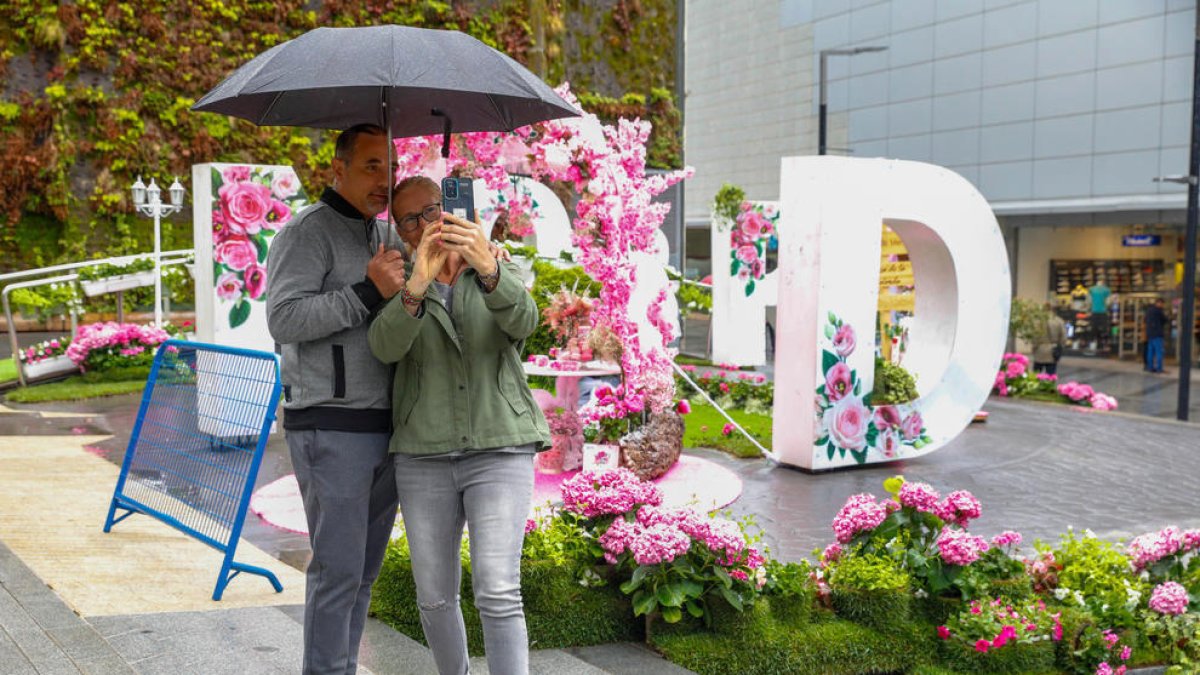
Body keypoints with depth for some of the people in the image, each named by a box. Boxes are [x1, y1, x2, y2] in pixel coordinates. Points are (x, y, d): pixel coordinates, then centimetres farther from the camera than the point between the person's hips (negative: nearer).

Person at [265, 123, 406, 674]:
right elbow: (283, 318, -16)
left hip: (385, 425, 8)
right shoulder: (308, 232, -7)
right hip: (332, 428, -8)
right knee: (338, 568, -5)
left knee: (365, 568, 13)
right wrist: (367, 292, -21)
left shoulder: (387, 237, 17)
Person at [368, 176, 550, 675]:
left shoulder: (502, 278, 3)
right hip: (425, 456, 2)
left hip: (498, 452, -2)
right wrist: (418, 282, -35)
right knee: (435, 597, 9)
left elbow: (522, 321, -21)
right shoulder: (401, 290, 5)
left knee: (498, 594, -13)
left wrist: (485, 265, -41)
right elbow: (385, 347, -17)